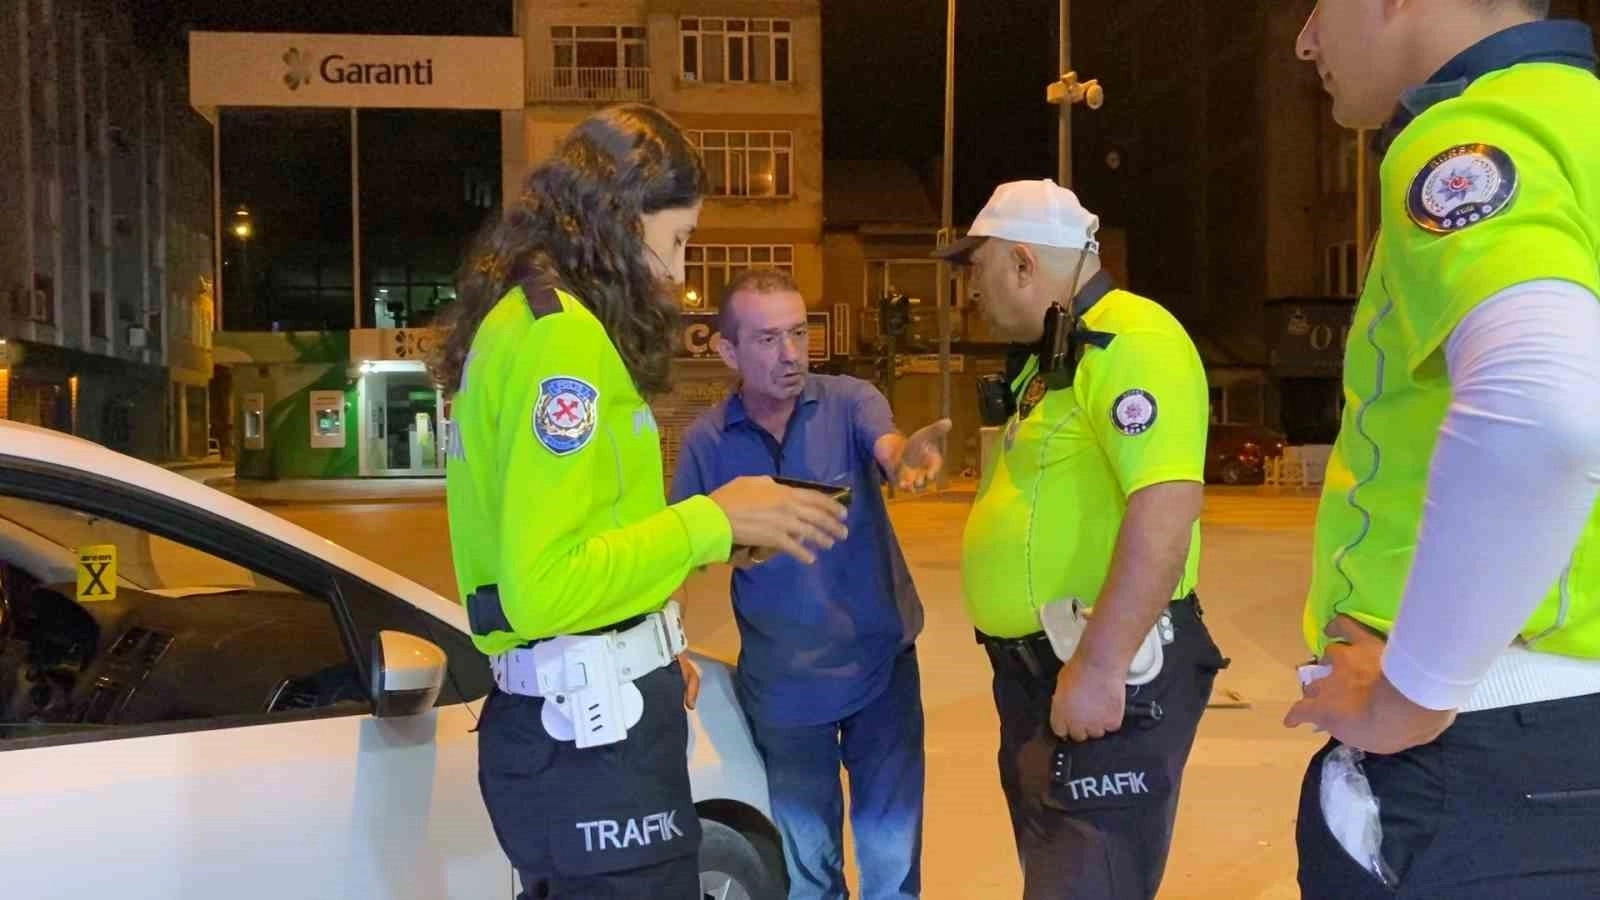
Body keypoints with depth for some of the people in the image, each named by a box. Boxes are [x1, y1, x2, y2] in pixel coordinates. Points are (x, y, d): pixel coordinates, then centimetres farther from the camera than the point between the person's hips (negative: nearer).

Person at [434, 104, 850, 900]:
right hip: (593, 725, -10)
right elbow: (543, 586, -24)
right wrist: (715, 521, -16)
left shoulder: (522, 317, 13)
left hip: (570, 709, 10)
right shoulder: (560, 332, -17)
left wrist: (645, 653, 9)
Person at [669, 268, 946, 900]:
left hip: (879, 664, -1)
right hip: (781, 682, 2)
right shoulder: (707, 439, -8)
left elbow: (887, 446, -32)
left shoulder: (849, 401, -11)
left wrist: (906, 458, -55)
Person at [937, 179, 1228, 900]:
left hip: (1104, 667, -10)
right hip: (1040, 666, 10)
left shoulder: (1127, 340, -16)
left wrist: (1098, 667, -28)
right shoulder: (1056, 352, 17)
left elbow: (1165, 508, -27)